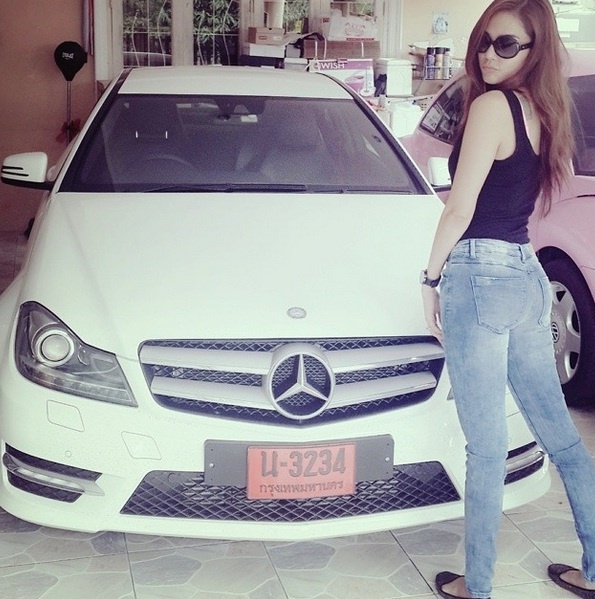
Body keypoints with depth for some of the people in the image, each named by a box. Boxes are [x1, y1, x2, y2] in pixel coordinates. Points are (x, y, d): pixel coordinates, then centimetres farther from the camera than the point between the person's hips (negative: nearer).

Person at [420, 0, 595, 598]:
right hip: (529, 277, 9)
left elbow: (460, 208, -13)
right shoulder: (543, 112, 15)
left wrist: (432, 278, -2)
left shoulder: (491, 105, -10)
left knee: (486, 446, -1)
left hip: (479, 276, -9)